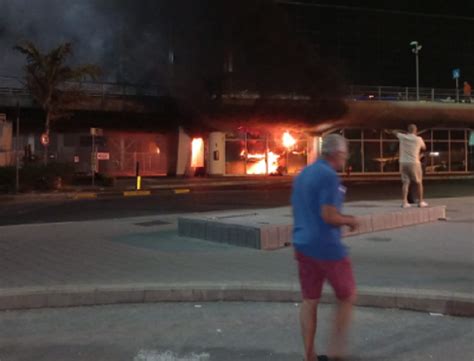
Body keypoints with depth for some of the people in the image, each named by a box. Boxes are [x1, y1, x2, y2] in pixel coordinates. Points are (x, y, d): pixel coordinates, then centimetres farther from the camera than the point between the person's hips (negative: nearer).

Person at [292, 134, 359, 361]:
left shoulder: (302, 174, 13)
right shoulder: (329, 176, -15)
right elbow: (329, 216, -20)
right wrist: (350, 220, -3)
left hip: (303, 244, 8)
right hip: (326, 246, -8)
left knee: (309, 301, 12)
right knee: (347, 297, 9)